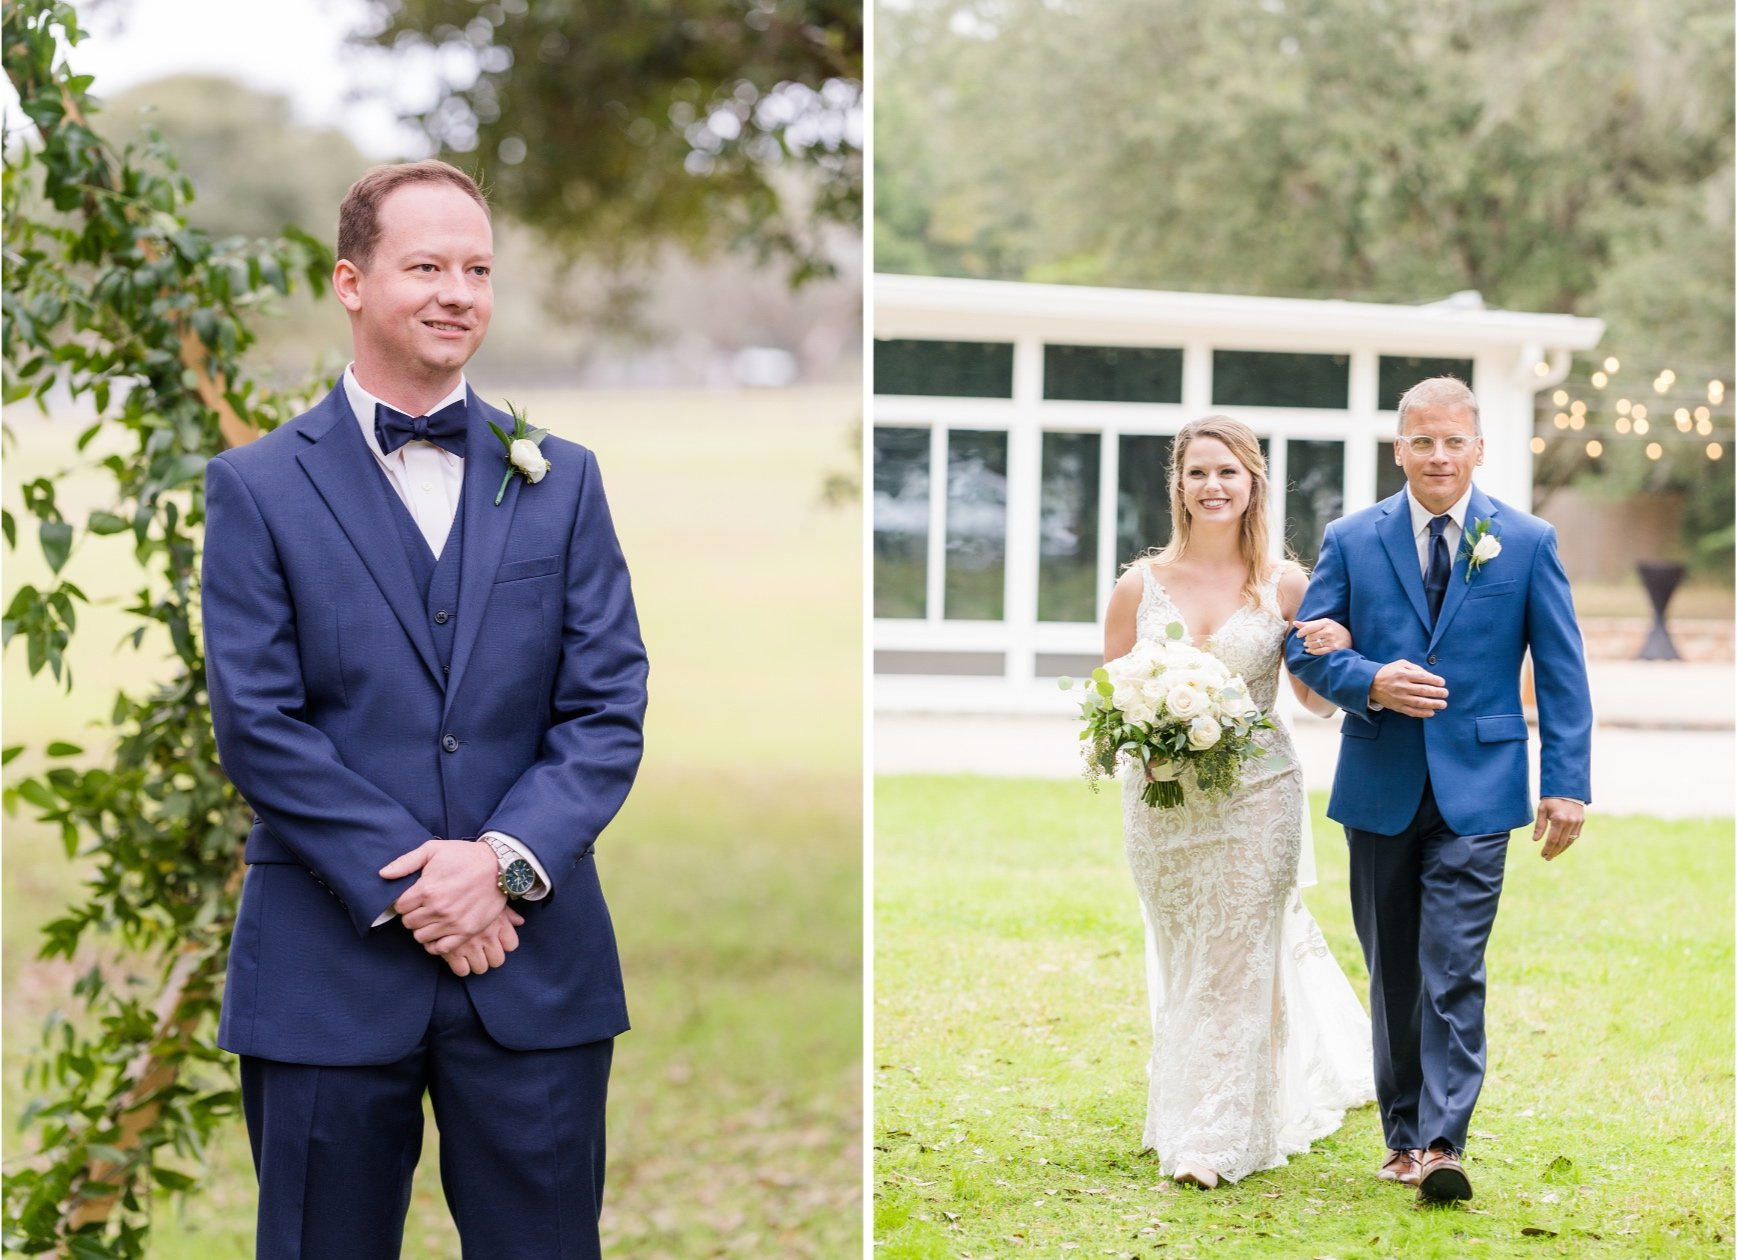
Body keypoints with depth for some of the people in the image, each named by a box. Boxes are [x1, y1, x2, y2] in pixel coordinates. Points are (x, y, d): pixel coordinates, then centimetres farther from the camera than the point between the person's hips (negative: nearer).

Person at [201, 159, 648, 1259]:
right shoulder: (258, 487, 2)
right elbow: (258, 724, -5)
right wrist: (405, 890, -13)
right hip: (330, 968, -2)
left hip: (536, 965, 2)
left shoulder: (561, 480, 10)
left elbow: (607, 709, 3)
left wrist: (504, 859, -12)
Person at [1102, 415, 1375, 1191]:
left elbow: (1317, 697, 6)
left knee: (1237, 959, -1)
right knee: (1182, 960, 12)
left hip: (1257, 796, -1)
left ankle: (1220, 1136, 7)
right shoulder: (1140, 586, -1)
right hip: (1162, 798, 2)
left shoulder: (1284, 588, -2)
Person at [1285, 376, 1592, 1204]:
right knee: (1392, 973, 11)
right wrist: (1371, 683, -16)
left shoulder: (1527, 542, 2)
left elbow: (1561, 673, 1)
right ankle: (1402, 1132, 23)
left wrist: (1568, 784, -6)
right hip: (1380, 789, 2)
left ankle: (1441, 1144, -12)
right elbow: (1306, 647, 4)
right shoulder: (1351, 540, 4)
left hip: (1476, 792, -2)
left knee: (1453, 971, -11)